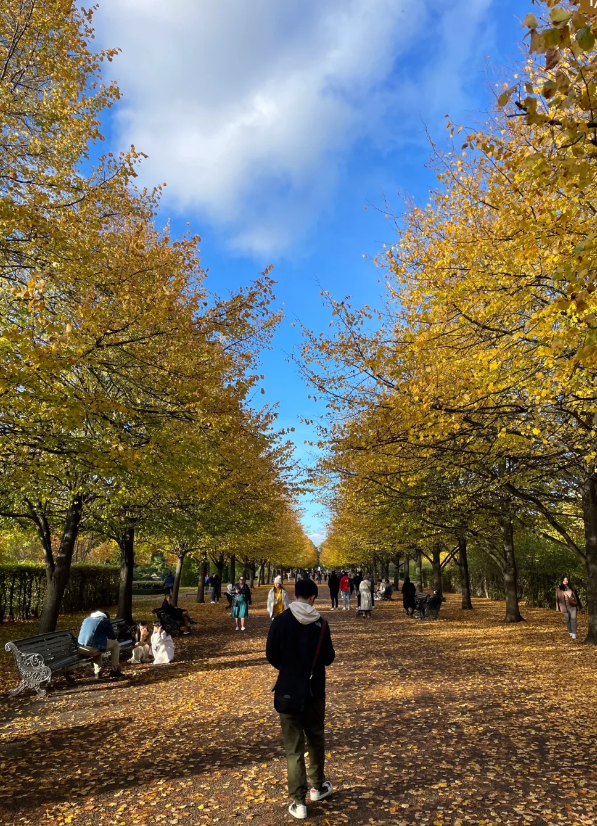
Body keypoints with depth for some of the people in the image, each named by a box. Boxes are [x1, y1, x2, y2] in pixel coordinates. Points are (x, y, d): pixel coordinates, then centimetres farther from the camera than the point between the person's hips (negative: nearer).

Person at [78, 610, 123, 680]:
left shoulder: (86, 619, 24)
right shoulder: (105, 620, 6)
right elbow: (113, 637, 9)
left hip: (82, 649, 6)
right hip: (93, 648, -6)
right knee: (115, 643, 16)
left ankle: (97, 672, 23)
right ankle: (114, 670, 18)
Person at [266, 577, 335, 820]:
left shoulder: (281, 620, -14)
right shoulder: (320, 623, -12)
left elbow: (271, 655, -7)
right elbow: (328, 658, -5)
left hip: (288, 690, -1)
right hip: (315, 689, 1)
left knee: (293, 746, 9)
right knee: (316, 739, 22)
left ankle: (299, 802, 12)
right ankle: (317, 786, 37)